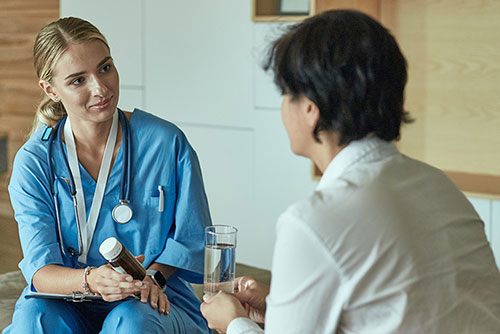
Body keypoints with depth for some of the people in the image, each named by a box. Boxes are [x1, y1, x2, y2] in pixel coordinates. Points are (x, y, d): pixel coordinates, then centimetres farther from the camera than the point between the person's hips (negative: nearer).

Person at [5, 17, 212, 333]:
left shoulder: (166, 142, -5)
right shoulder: (33, 161, -5)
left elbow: (191, 237, 5)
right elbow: (41, 269, -12)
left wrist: (151, 277, -14)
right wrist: (89, 280, -34)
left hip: (156, 305, 0)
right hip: (69, 306, 0)